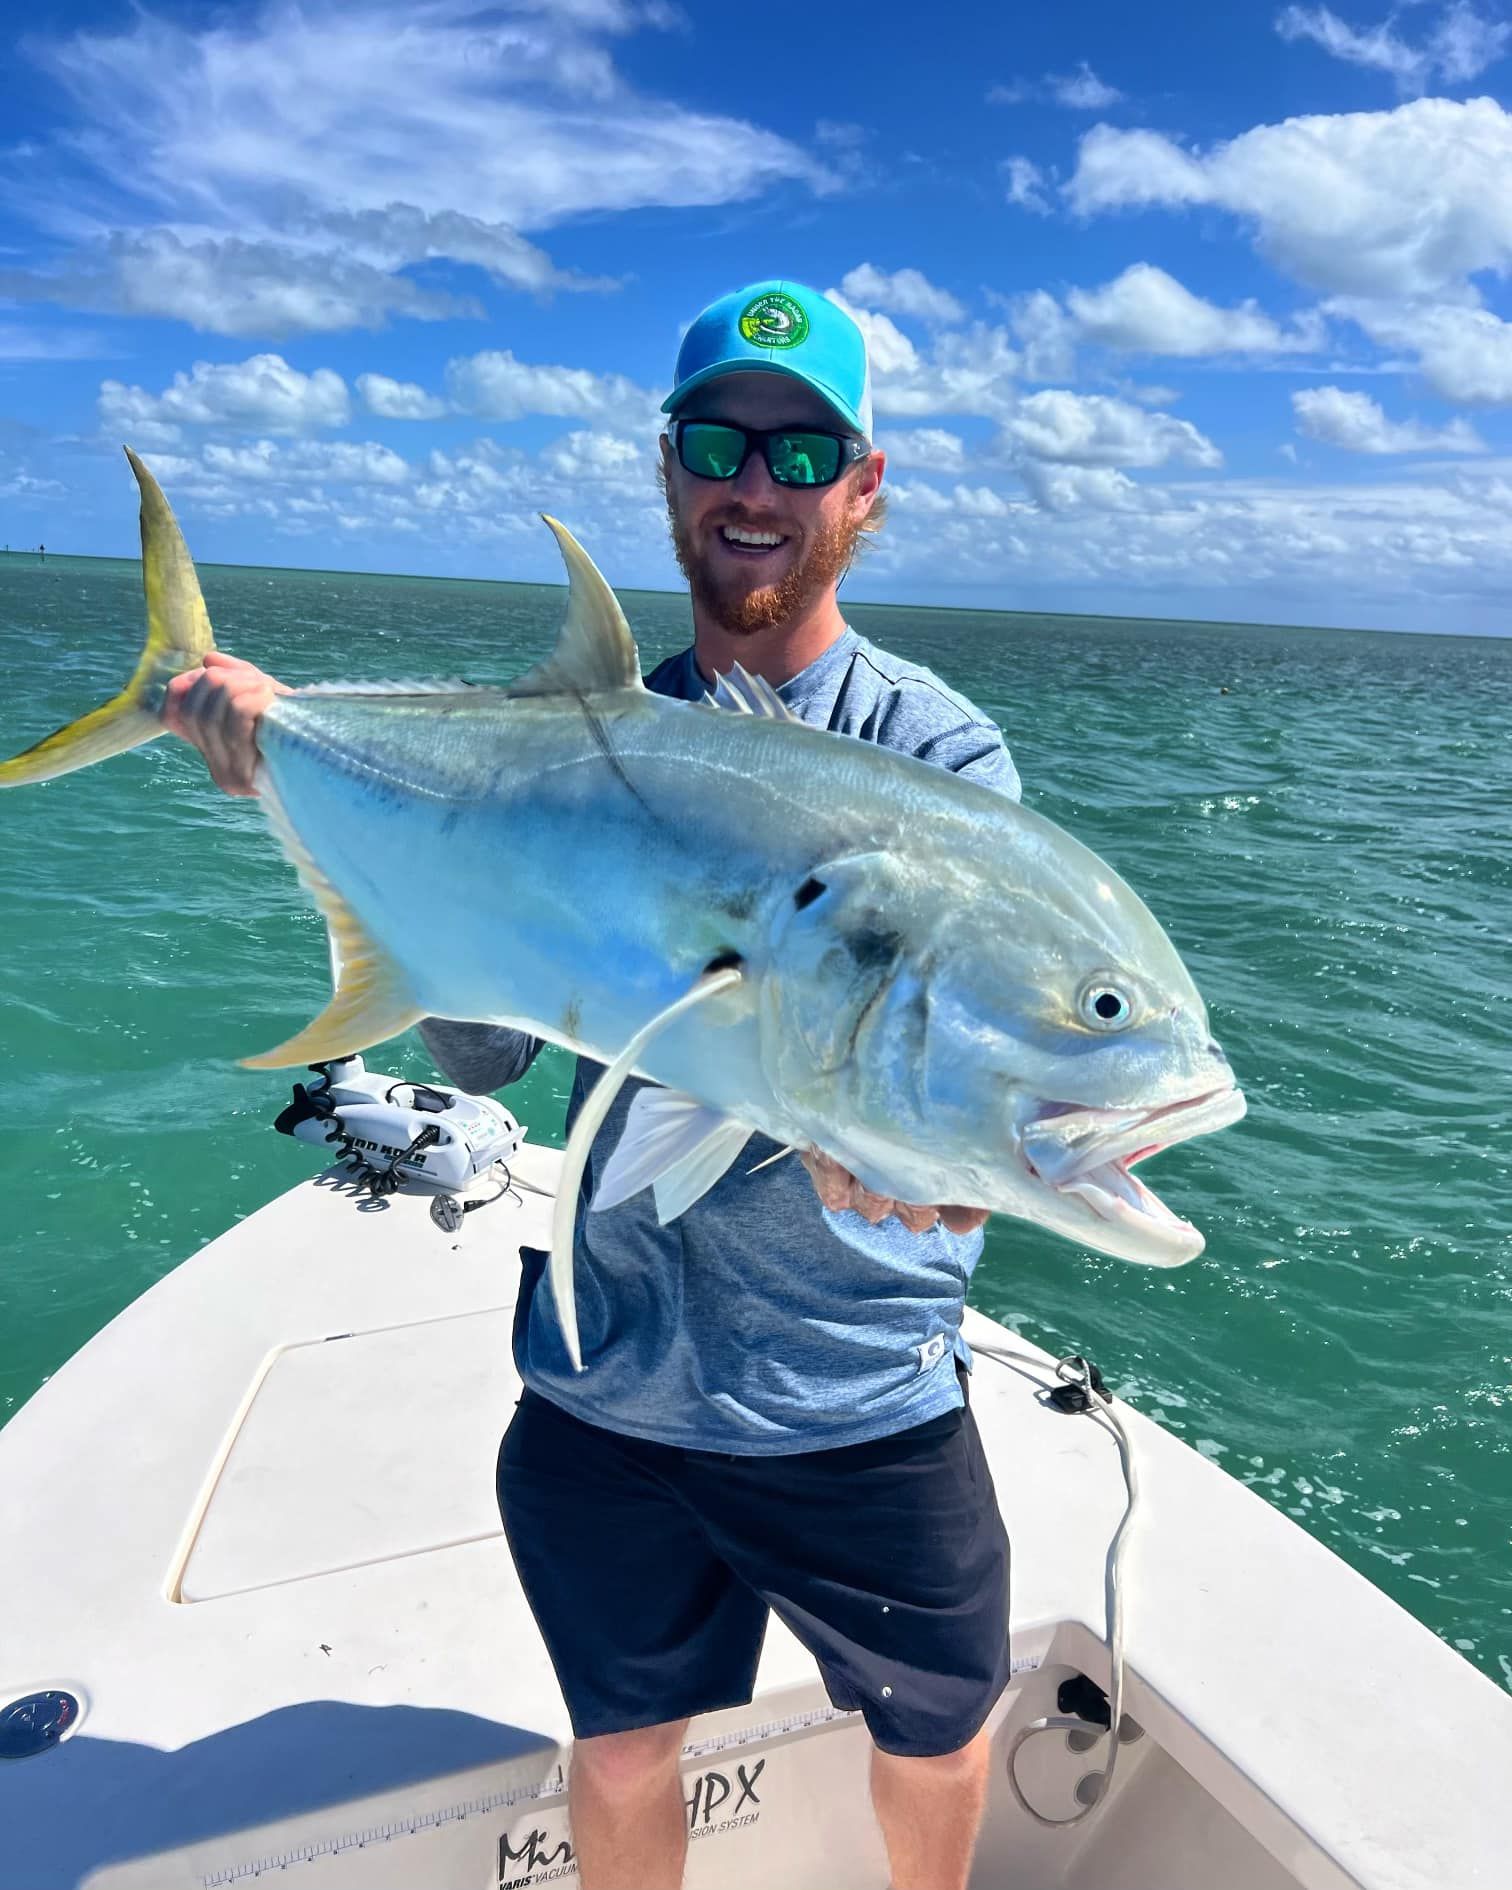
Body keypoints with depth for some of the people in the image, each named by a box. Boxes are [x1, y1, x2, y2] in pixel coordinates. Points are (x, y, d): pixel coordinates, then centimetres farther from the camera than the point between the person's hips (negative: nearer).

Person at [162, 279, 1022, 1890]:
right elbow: (487, 1046, -6)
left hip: (857, 1396, -1)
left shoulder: (939, 755, -10)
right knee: (617, 1758, 20)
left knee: (940, 1741, 21)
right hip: (605, 1383, 2)